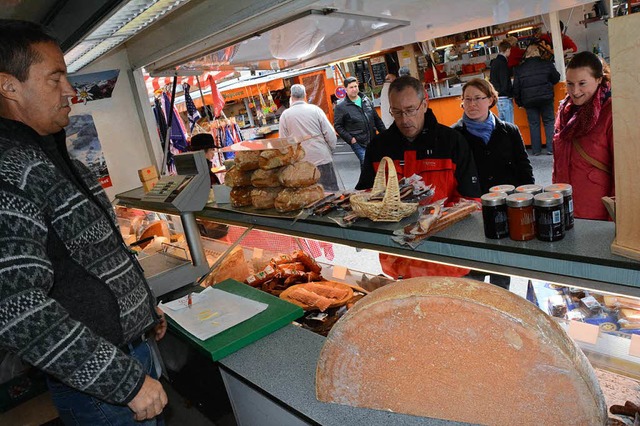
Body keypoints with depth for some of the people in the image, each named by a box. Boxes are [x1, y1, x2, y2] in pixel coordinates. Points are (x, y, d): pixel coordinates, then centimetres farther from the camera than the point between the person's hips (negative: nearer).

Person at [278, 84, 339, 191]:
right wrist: (330, 149, 12)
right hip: (322, 158, -1)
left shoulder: (285, 115, 0)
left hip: (301, 162, 1)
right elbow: (330, 134, -5)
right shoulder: (315, 109, -4)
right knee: (331, 190, 7)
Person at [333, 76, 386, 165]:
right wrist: (350, 139, -12)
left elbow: (377, 119, 17)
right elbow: (338, 126, -4)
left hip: (373, 141, 5)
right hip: (358, 144, -5)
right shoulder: (340, 106, -4)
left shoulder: (366, 100, 11)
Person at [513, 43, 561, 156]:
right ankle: (551, 148, 4)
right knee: (549, 122, 8)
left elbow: (516, 87, 2)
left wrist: (519, 102, 11)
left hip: (529, 100, 1)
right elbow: (556, 79, 10)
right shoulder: (547, 64, 0)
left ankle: (536, 150, 7)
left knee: (533, 124, 7)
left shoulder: (519, 68, 1)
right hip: (546, 98, -1)